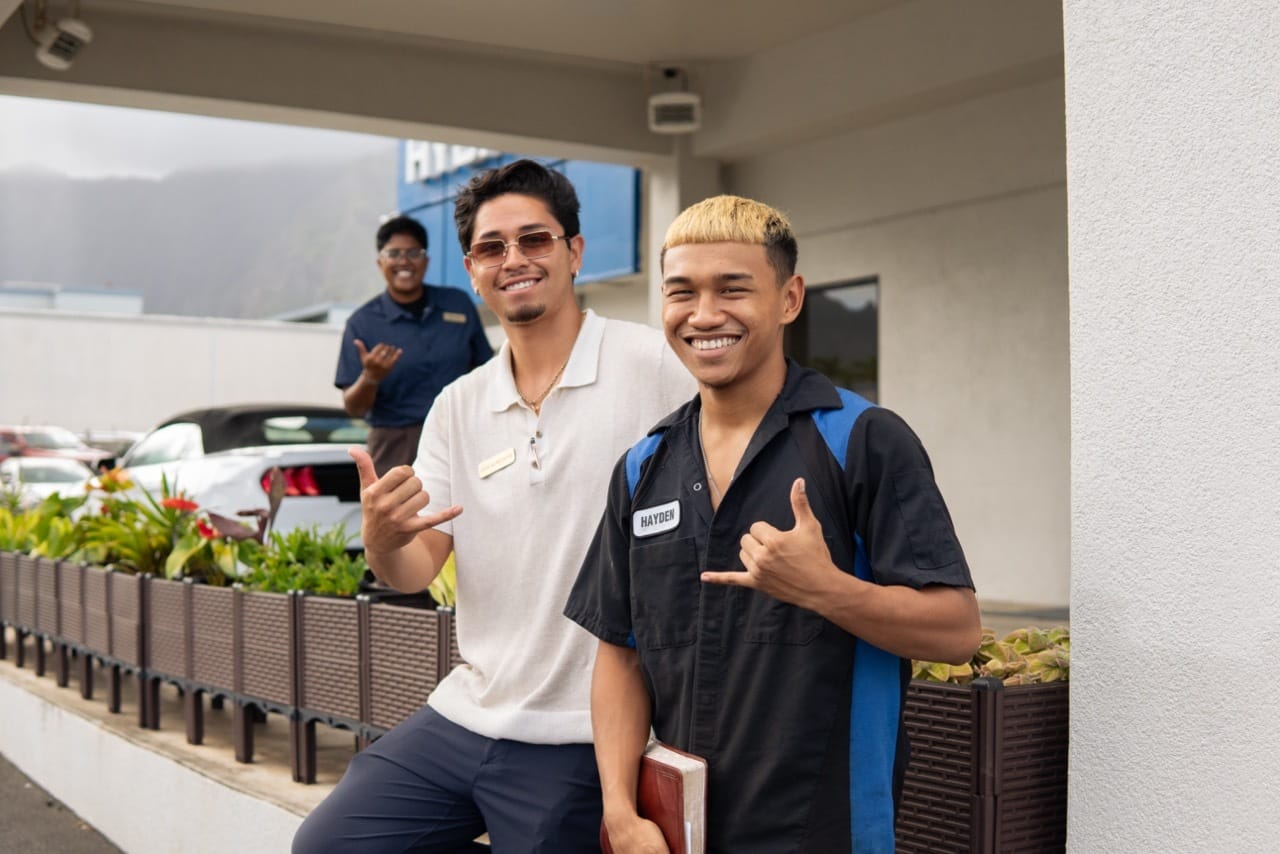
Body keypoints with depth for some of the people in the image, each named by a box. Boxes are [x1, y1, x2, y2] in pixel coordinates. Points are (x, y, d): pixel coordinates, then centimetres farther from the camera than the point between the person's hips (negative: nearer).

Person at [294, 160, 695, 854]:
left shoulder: (653, 366, -10)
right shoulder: (457, 407, 7)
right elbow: (416, 571, 4)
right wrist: (382, 541, -20)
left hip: (577, 739, -5)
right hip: (463, 716, 6)